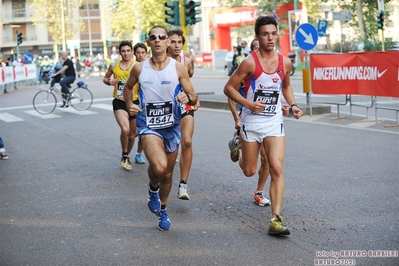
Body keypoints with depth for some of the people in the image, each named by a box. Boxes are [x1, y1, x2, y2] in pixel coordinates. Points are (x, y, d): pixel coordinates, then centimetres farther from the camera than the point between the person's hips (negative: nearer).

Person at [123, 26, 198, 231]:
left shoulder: (178, 68, -5)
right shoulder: (139, 69, -2)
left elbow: (194, 98, -2)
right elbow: (127, 88, 17)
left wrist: (188, 98, -25)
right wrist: (129, 104, -1)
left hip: (171, 127, 2)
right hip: (148, 126, -2)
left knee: (167, 174, 14)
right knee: (159, 166, -27)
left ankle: (163, 210, 39)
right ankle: (153, 189, 8)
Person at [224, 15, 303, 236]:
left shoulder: (285, 62, 0)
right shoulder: (250, 62, -13)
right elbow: (229, 88, -9)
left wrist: (293, 105, 4)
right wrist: (248, 104, -21)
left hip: (274, 123, 2)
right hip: (251, 122, -2)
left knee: (276, 168, -14)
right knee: (249, 171, 11)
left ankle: (276, 219, -11)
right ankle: (239, 150, 48)